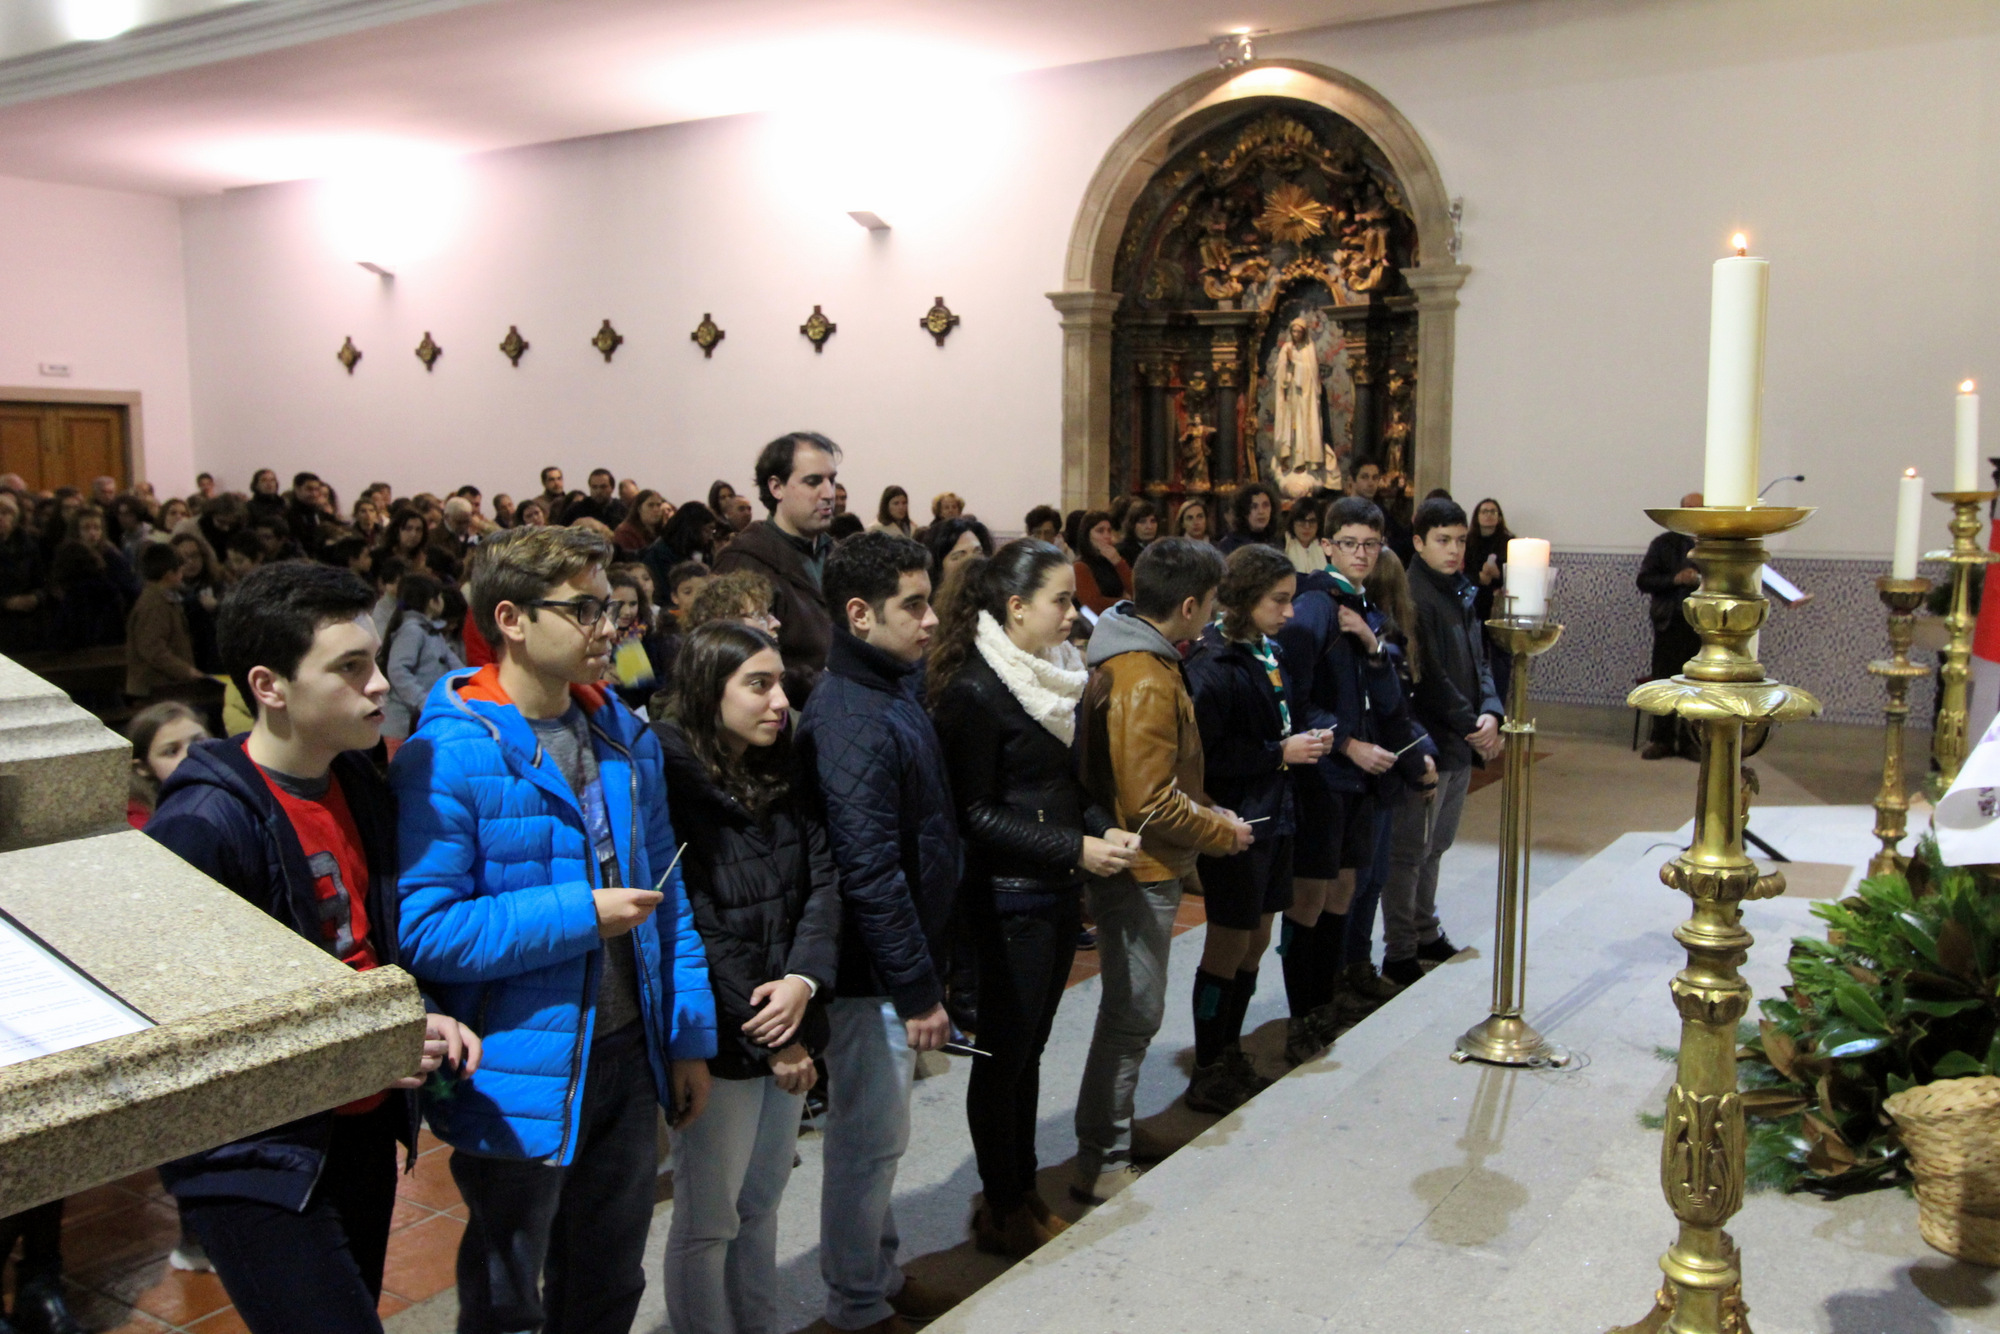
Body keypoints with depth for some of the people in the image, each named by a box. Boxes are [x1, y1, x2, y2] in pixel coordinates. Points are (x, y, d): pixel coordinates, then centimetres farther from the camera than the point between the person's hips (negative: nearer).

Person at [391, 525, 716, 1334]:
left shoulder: (626, 738, 4)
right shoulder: (446, 756, -18)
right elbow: (423, 930, -23)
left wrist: (691, 1037, 8)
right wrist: (581, 912, -22)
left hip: (627, 1056, 6)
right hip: (521, 1080, -6)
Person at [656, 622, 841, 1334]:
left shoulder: (786, 778, 7)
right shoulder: (668, 781, -15)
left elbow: (824, 881, 2)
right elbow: (692, 929, -18)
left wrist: (805, 978, -15)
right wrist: (766, 1037, -15)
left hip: (786, 1028, 7)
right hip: (716, 1037, -6)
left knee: (762, 1203, 18)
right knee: (707, 1222, 7)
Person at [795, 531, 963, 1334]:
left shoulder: (891, 693, 8)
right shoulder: (854, 720, -24)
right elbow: (868, 873, -26)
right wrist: (917, 990, -21)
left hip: (894, 962, 9)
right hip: (873, 972, -9)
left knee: (877, 1133, 22)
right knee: (869, 1139, 6)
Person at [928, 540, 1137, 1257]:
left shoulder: (1055, 674, 8)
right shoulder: (976, 690, -17)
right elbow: (976, 815, -18)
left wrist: (1106, 829, -1)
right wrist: (1076, 848, -19)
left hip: (1058, 891, 8)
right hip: (1008, 897, -8)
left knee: (1030, 1046, 18)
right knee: (1004, 1054, 6)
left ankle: (1024, 1190, 32)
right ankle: (1001, 1209, 22)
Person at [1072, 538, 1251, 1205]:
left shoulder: (1127, 657, 9)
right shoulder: (1146, 682, -24)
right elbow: (1150, 805, -25)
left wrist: (1205, 812, 13)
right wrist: (1221, 832, -11)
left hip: (1143, 869, 10)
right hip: (1140, 870, -10)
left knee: (1133, 1008, 20)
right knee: (1134, 1012, -1)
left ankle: (1113, 1131, 35)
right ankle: (1102, 1163, 9)